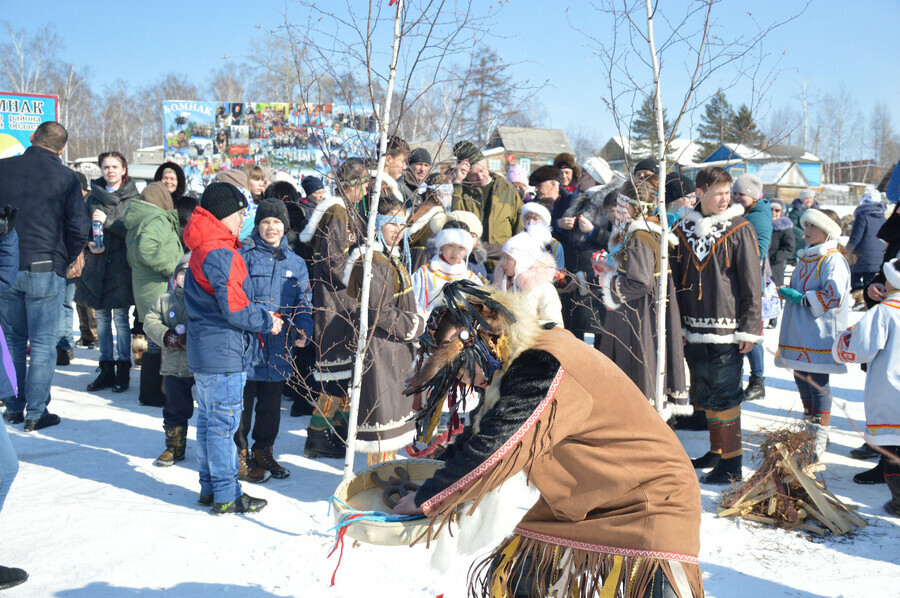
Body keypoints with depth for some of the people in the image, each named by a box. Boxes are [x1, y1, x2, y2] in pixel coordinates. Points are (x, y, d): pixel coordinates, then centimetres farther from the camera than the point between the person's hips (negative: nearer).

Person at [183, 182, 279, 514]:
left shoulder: (204, 250, 15)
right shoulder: (219, 254, -19)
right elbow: (234, 308, -22)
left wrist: (263, 313, 9)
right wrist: (267, 322, -7)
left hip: (205, 351, 10)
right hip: (223, 353, -10)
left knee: (209, 420, 16)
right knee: (223, 424, -2)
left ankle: (210, 488, 28)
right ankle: (226, 496, 7)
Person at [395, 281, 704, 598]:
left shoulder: (541, 368, -26)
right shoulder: (523, 362, 3)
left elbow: (489, 451, -23)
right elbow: (481, 429, 16)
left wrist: (425, 499, -11)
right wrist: (434, 476, 10)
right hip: (581, 504, 9)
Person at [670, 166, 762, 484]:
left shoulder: (739, 230, -4)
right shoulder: (683, 229, 9)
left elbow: (752, 284, -4)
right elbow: (676, 281, 14)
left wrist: (750, 329, -8)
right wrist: (678, 325, 11)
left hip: (726, 331, -5)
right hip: (694, 331, 5)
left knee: (724, 396, -4)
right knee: (703, 394, 14)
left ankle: (731, 463, 6)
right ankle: (716, 451, 28)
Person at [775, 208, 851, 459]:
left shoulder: (833, 260, -12)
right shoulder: (805, 257, 17)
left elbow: (833, 296, -21)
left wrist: (802, 298, -19)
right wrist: (787, 292, 12)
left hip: (819, 336, -9)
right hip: (798, 334, 9)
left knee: (818, 383, -6)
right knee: (801, 379, 16)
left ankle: (820, 434, 2)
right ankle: (809, 426, 31)